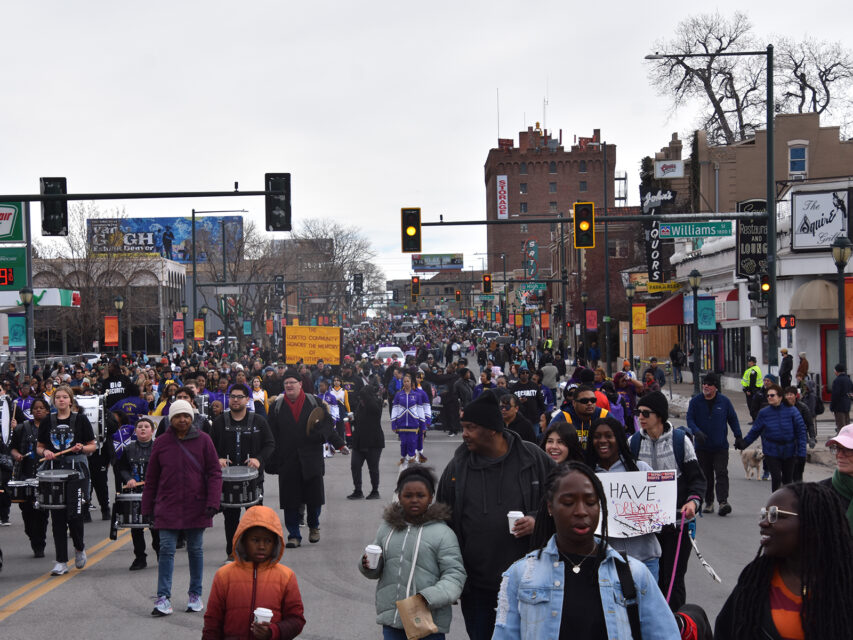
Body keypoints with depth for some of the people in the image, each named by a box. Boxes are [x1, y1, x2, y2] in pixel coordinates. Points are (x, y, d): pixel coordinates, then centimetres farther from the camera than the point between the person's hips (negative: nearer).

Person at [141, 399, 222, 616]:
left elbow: (215, 473, 0)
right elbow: (151, 478, 9)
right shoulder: (161, 443, 4)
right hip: (168, 508, 0)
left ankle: (195, 595, 20)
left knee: (195, 550, 9)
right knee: (166, 550, -6)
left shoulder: (203, 440, 1)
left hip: (197, 507, 0)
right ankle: (163, 598, -5)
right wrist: (148, 508, 6)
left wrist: (213, 502, -9)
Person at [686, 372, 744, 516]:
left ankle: (723, 501, -18)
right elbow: (690, 419, -3)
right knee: (706, 476, 9)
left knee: (721, 473, -12)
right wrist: (697, 432, -21)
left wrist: (738, 436, 2)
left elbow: (733, 419, 10)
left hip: (721, 446, -1)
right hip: (702, 447, 1)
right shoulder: (695, 401, 1)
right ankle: (708, 502, 19)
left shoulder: (724, 401, 1)